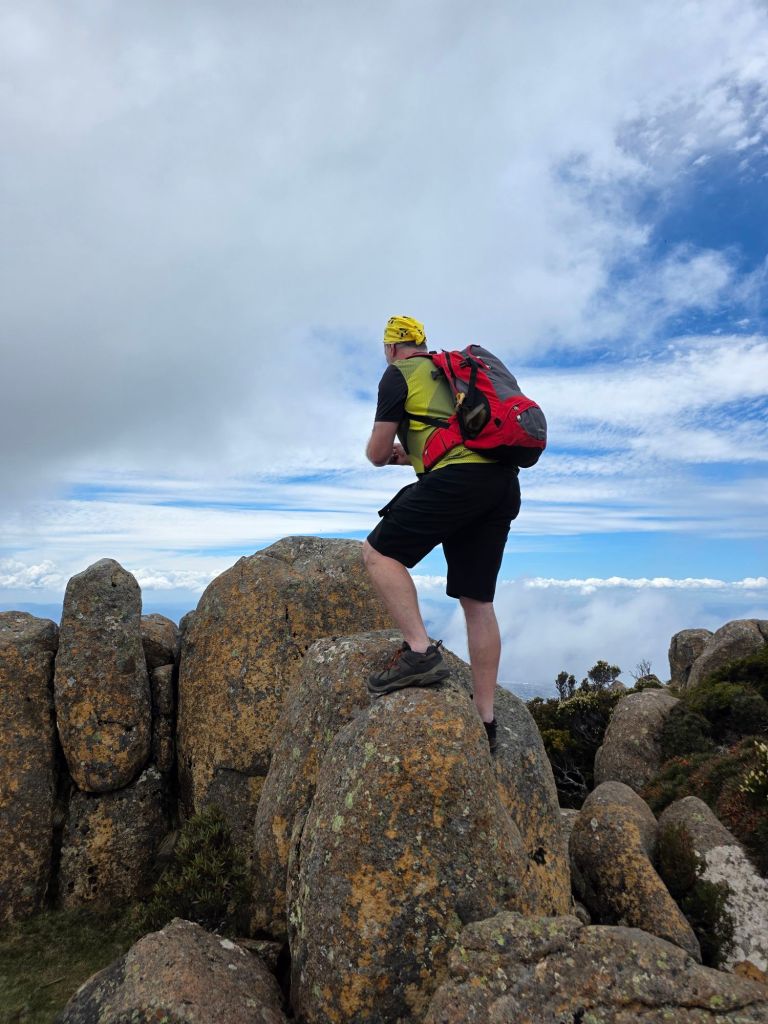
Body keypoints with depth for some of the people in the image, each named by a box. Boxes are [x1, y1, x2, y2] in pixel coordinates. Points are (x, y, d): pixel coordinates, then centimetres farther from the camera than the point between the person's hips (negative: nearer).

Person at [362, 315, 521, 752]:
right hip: (505, 484, 8)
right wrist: (412, 454, 43)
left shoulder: (398, 375, 7)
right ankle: (486, 720, 13)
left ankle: (420, 650, -10)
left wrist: (385, 453, 27)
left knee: (380, 553, 3)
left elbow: (378, 452, 4)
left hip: (458, 479, -8)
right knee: (478, 601, 9)